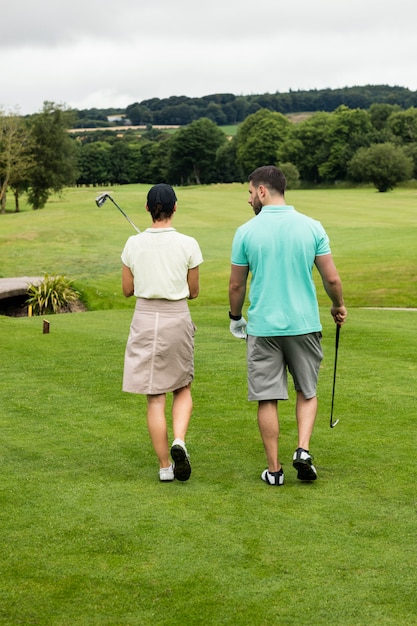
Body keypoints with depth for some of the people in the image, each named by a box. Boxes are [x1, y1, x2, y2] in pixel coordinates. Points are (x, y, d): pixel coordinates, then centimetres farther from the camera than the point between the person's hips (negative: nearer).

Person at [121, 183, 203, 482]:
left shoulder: (133, 244, -3)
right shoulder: (188, 245, -7)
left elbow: (127, 289, 5)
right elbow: (194, 291, 2)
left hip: (145, 319, 1)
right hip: (177, 318, -1)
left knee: (155, 397, 6)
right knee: (183, 389, 18)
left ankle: (165, 466, 9)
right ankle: (179, 441, -8)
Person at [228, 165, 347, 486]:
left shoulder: (246, 232, -5)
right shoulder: (311, 227, -3)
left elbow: (236, 285, 2)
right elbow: (332, 279, -1)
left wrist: (235, 317, 20)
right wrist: (339, 306, 19)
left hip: (263, 327, -1)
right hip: (304, 324, 1)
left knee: (267, 399, 7)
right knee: (307, 391, 17)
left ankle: (274, 469, 11)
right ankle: (303, 448, -2)